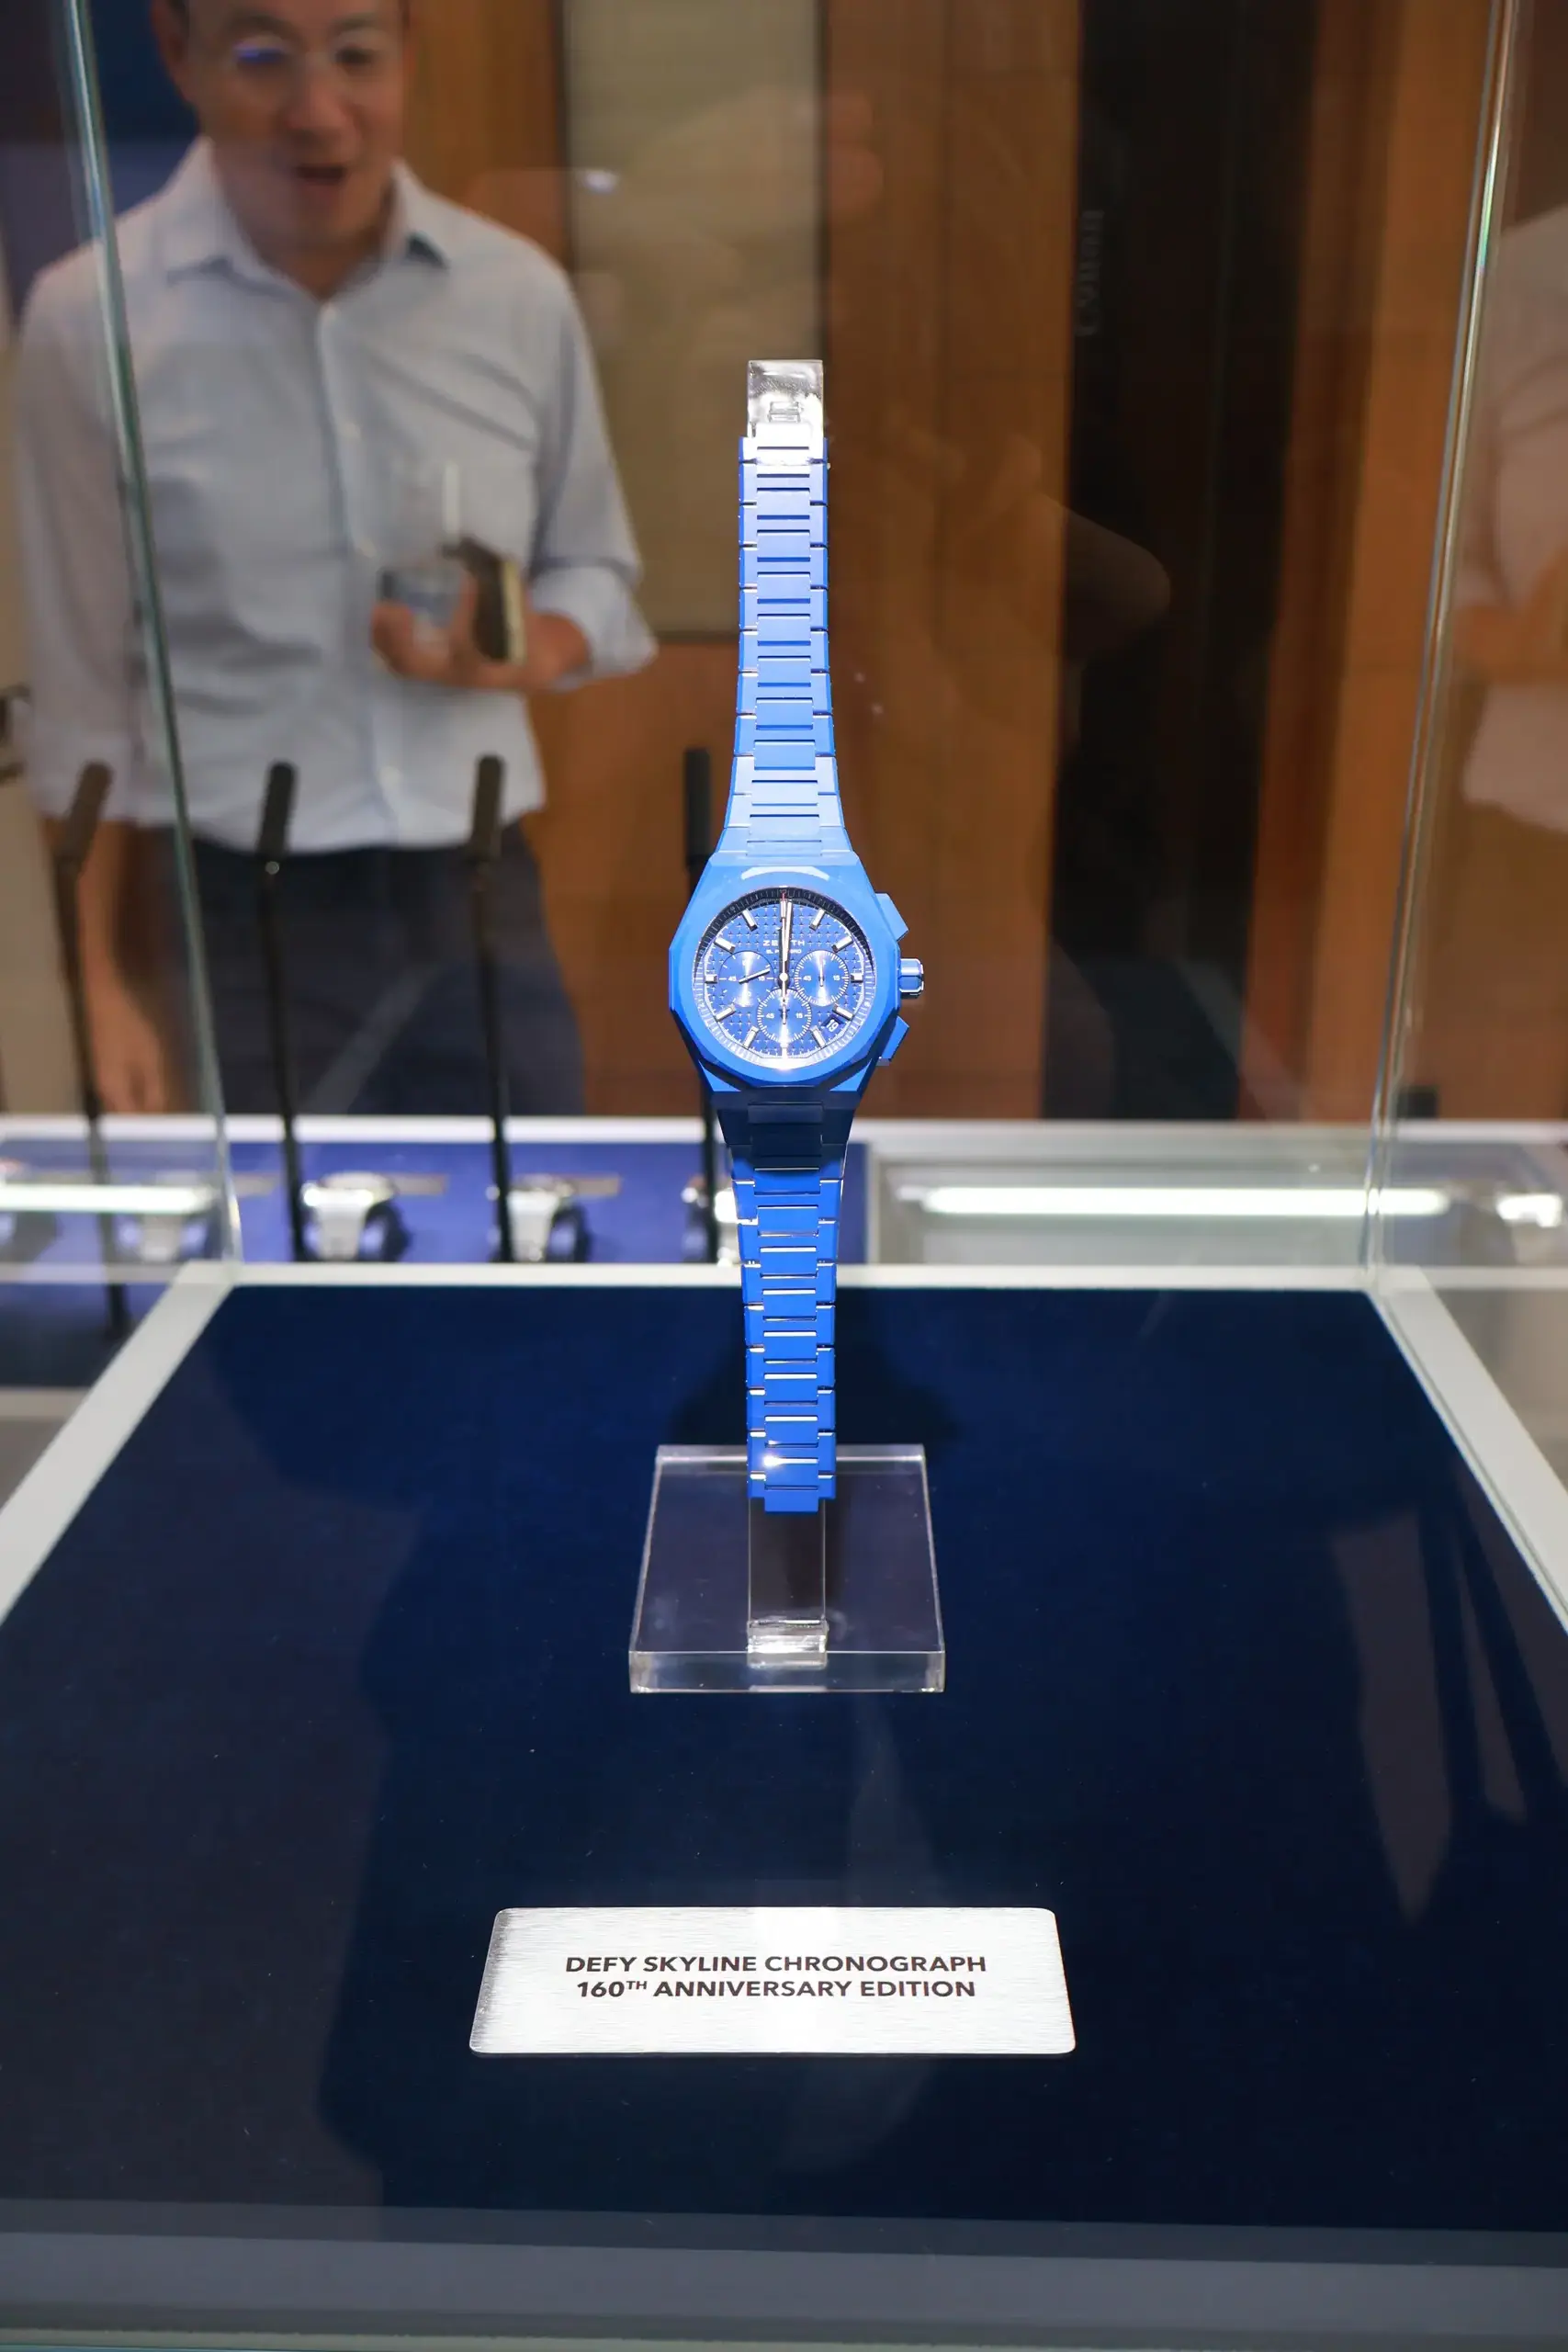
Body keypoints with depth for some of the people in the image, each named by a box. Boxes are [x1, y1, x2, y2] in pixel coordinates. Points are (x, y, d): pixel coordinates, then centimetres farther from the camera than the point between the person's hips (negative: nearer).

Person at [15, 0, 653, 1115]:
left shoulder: (520, 293, 0)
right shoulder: (90, 317, -5)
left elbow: (599, 574, 12)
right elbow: (83, 687, 0)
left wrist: (523, 650, -12)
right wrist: (100, 983, -1)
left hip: (483, 906, 3)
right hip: (250, 925, -2)